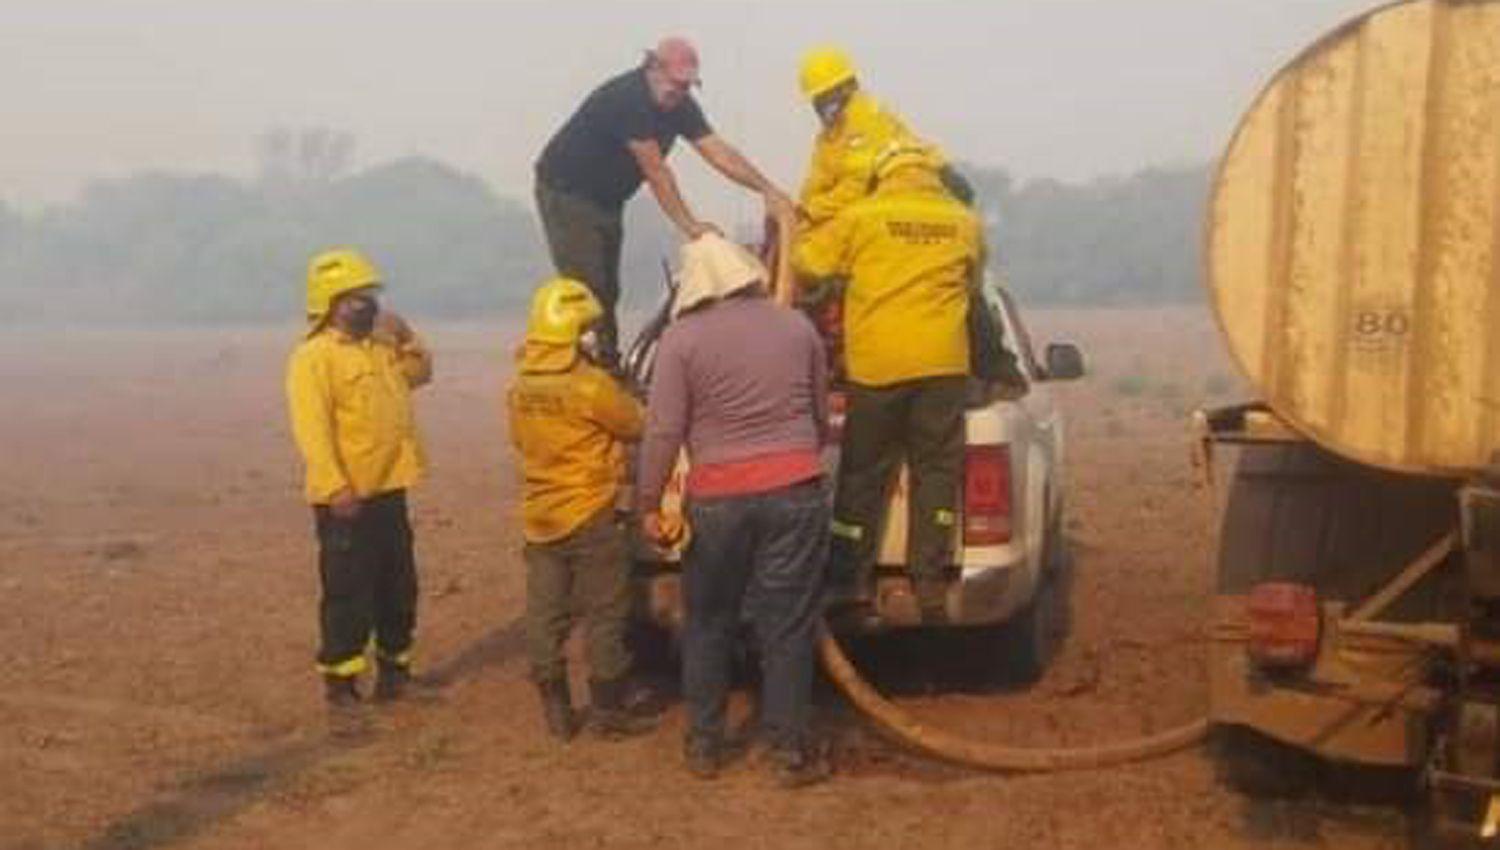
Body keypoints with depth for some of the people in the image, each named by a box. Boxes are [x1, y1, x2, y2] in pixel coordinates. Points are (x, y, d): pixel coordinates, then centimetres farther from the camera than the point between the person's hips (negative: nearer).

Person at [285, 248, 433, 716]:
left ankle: (394, 664, 29)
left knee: (398, 586, 16)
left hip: (389, 491, 8)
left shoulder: (379, 348, 13)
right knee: (348, 593, -3)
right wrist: (336, 487, -30)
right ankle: (340, 678, 7)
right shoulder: (313, 357, -14)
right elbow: (312, 428, -22)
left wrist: (405, 337, 10)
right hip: (345, 498, -8)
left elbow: (420, 372, 29)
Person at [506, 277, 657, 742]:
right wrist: (623, 395, 15)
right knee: (604, 616, 4)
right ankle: (608, 711, 9)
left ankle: (556, 712, 17)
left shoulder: (519, 386, 3)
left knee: (545, 617, 10)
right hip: (590, 516, -6)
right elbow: (637, 425, -4)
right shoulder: (591, 384, -17)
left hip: (539, 516, 6)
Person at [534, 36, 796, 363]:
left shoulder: (679, 104, -3)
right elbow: (655, 171, -29)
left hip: (605, 199, 8)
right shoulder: (627, 98, -28)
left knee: (608, 290, 9)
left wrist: (768, 190, -18)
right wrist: (689, 225, -29)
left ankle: (608, 364, 14)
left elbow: (719, 153, -8)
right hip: (566, 192, -8)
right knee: (587, 288, -15)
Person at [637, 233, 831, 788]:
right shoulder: (797, 327, 5)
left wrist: (649, 504, -2)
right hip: (796, 491, 2)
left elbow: (663, 431, -9)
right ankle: (789, 751, 10)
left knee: (708, 624, 14)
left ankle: (705, 746, 21)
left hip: (717, 498, -1)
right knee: (787, 627, 6)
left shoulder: (682, 338, -5)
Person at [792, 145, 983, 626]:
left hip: (876, 364, -1)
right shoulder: (965, 223, 9)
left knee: (863, 477, 8)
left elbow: (806, 261, 5)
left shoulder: (861, 217, 0)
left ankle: (853, 587, 10)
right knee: (935, 473, 8)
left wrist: (801, 235, 26)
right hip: (943, 363, 2)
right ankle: (930, 588, 6)